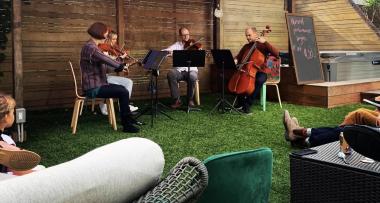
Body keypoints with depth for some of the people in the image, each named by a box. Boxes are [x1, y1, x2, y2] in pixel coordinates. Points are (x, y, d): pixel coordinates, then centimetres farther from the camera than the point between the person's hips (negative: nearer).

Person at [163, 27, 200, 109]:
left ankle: (190, 99, -13)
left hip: (191, 70, -1)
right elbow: (163, 51, 1)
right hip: (179, 70, 2)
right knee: (170, 74, -32)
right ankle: (177, 99, -20)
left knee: (192, 77, -37)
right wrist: (169, 51, -21)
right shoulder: (176, 45, 11)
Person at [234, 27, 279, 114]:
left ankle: (247, 104, -26)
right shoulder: (246, 46, 14)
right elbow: (238, 57, 25)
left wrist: (265, 42, -21)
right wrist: (235, 60, -1)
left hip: (260, 72, -4)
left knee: (259, 80, -36)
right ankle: (241, 102, -8)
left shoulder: (263, 45, 0)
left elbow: (276, 54, -16)